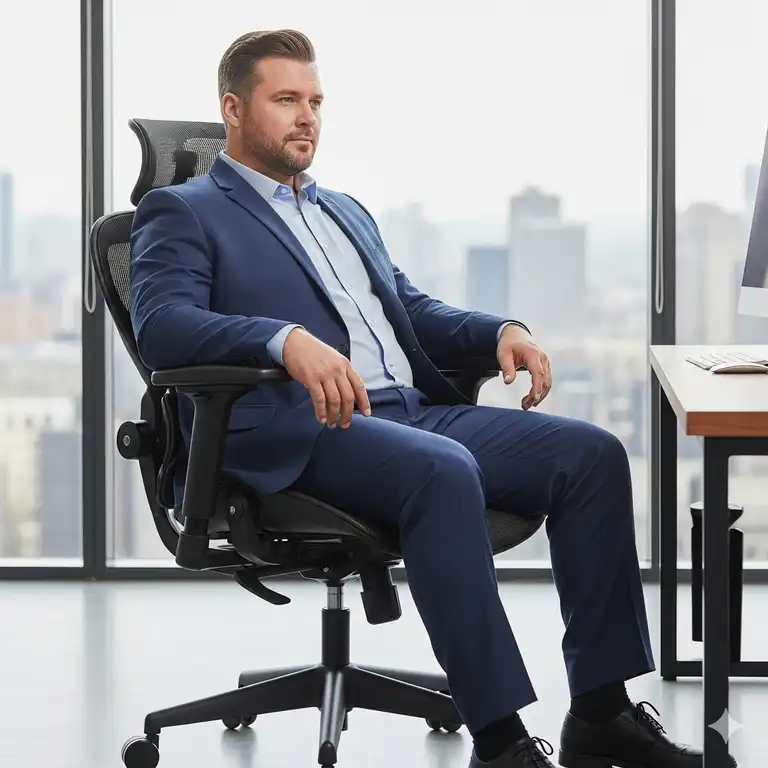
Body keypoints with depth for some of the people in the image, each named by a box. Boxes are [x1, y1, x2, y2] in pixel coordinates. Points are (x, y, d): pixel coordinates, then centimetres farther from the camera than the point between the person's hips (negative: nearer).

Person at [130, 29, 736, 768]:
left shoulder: (345, 211, 30)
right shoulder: (181, 213, 5)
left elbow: (414, 311, 28)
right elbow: (161, 324, -13)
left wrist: (501, 331, 5)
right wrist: (288, 340, -31)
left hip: (415, 411, 8)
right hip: (300, 434, -8)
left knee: (592, 454, -12)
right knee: (445, 471, -37)